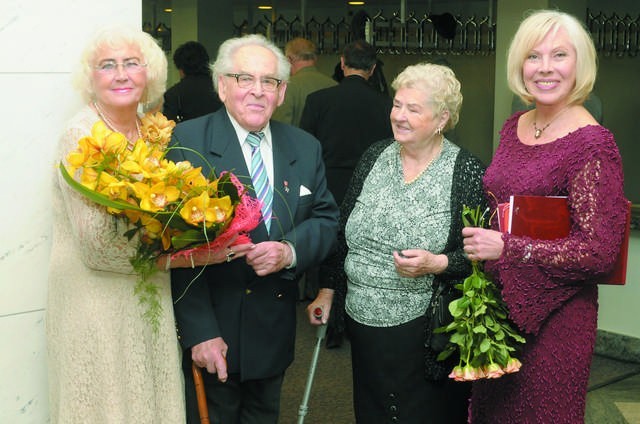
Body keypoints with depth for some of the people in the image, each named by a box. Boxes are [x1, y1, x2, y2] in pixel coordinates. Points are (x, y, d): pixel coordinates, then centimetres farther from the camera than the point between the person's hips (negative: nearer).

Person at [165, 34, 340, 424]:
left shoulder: (306, 148, 5)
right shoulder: (187, 142, -11)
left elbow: (327, 219, 6)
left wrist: (291, 250, -17)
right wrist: (200, 332, -20)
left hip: (276, 330, 5)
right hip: (214, 330, -4)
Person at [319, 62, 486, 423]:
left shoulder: (467, 171, -10)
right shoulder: (375, 156, 4)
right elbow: (343, 231, 11)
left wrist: (437, 264, -25)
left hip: (424, 331, -4)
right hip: (364, 323, 5)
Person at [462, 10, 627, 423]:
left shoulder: (592, 145, -17)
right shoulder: (515, 127, 4)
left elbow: (601, 251, -21)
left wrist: (506, 248, -23)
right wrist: (480, 240, 3)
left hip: (553, 316, -6)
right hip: (497, 300, 7)